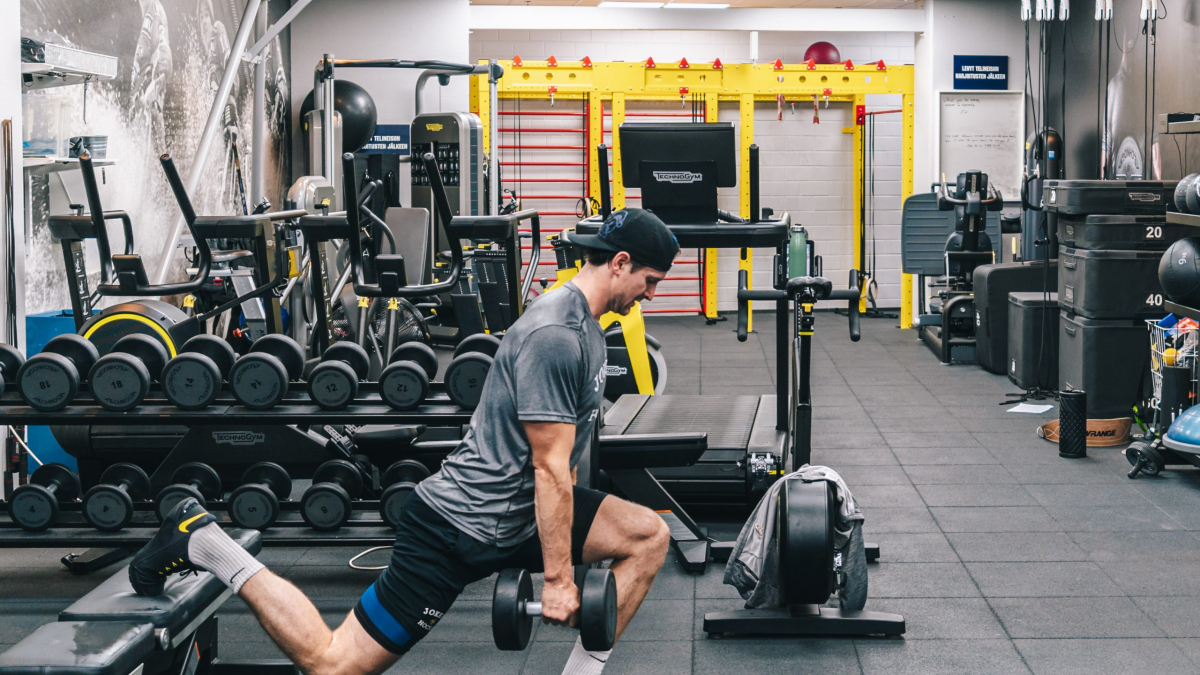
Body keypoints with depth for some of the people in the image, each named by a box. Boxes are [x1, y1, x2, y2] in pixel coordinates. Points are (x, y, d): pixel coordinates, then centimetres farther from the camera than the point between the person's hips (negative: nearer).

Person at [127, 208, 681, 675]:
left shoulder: (582, 323, 11)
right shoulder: (554, 337, -22)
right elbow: (549, 469, -22)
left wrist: (566, 512, 30)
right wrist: (557, 579, -18)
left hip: (514, 515, 10)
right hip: (461, 527, -10)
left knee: (648, 536, 2)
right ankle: (203, 544, 4)